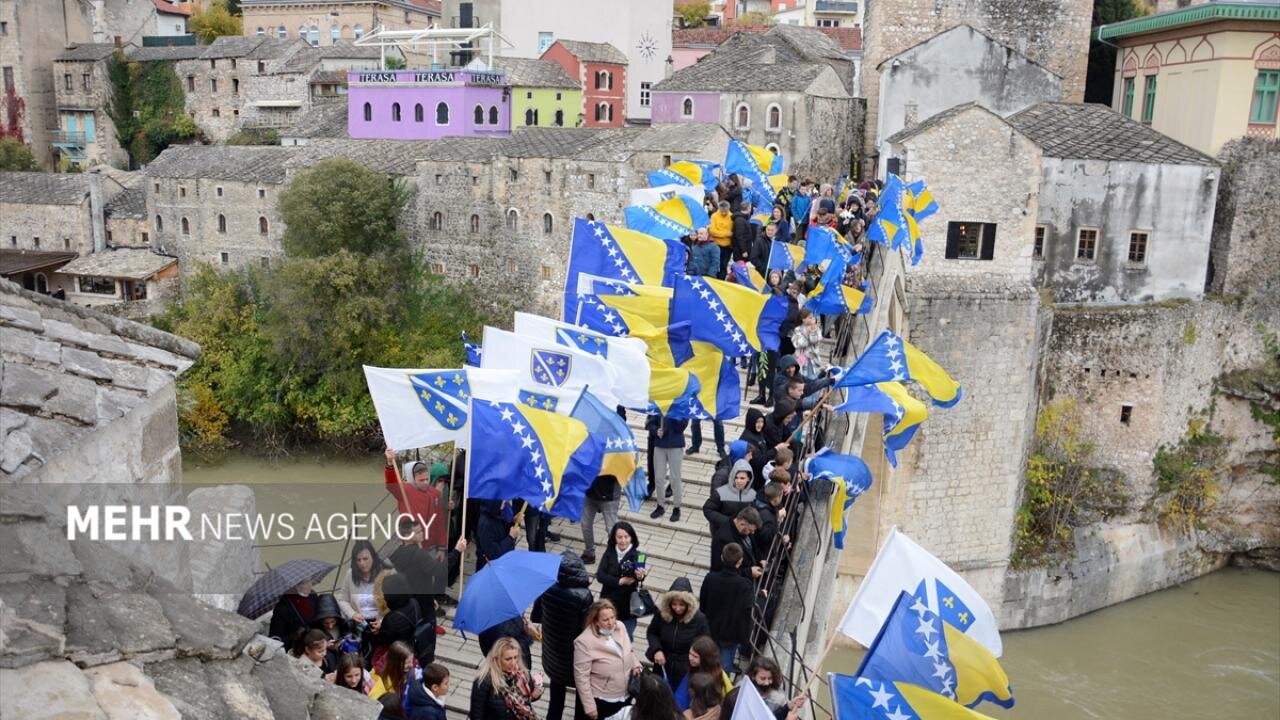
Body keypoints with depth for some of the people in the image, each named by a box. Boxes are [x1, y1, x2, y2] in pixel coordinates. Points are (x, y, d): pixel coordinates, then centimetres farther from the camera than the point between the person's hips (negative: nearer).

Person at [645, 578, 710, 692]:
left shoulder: (699, 619, -17)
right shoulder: (662, 614, -12)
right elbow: (651, 633, 4)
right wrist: (657, 650, -13)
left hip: (687, 673, -3)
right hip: (663, 668, 3)